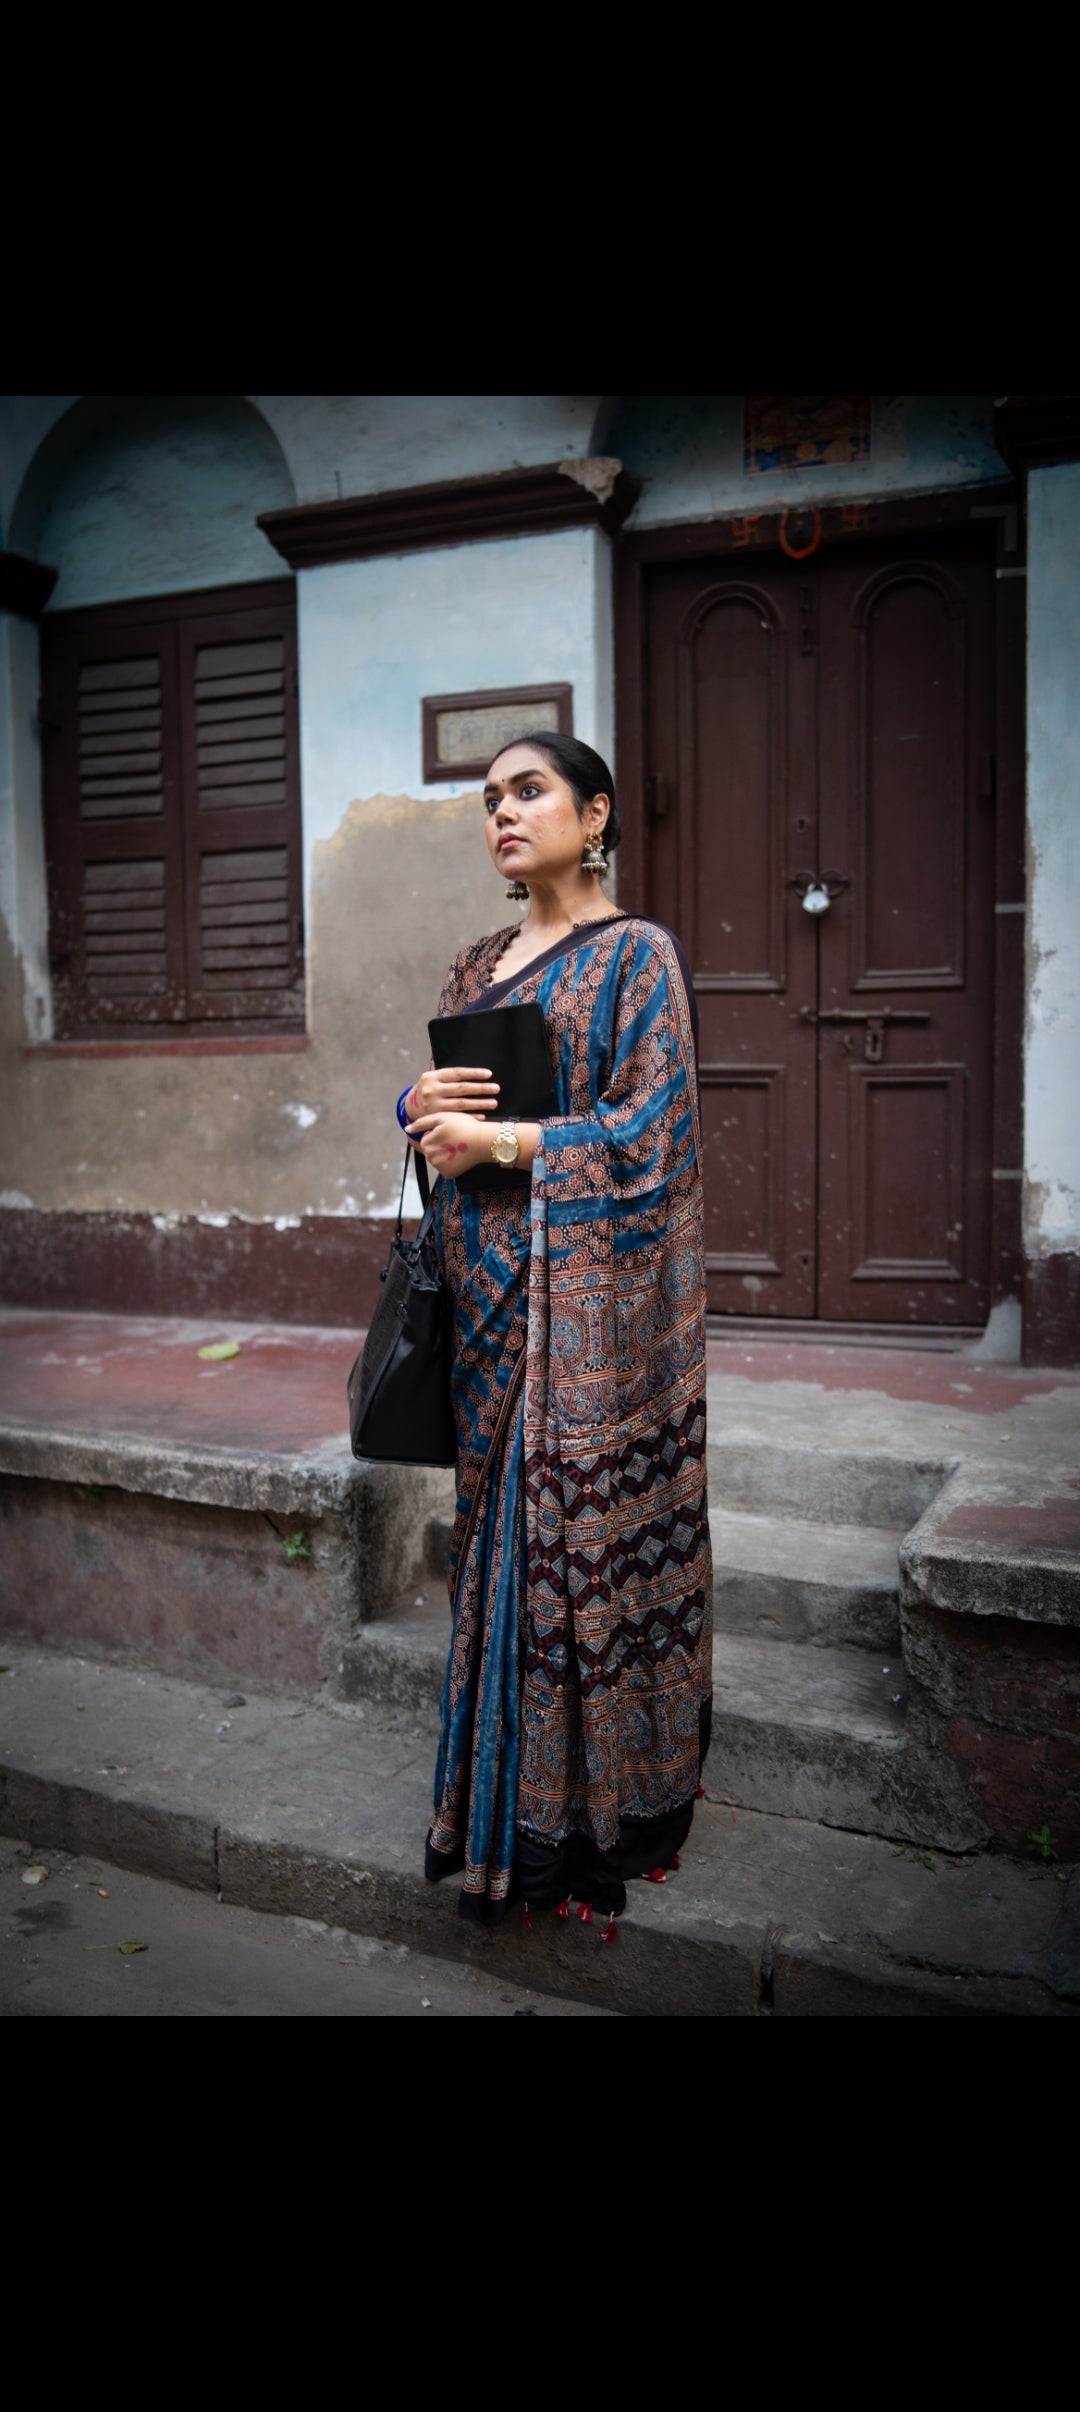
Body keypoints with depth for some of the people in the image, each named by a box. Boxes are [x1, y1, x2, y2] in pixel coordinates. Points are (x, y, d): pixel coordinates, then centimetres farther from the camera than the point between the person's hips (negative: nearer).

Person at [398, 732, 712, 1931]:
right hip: (490, 1287, 7)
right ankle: (507, 1777, 26)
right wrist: (422, 1099, -5)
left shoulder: (637, 953, -4)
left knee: (585, 1527, -2)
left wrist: (500, 1140, -16)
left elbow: (653, 1126, -12)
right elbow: (447, 1110, 18)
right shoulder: (475, 963, 16)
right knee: (501, 1516, 11)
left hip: (594, 1293, -6)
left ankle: (595, 1797, 14)